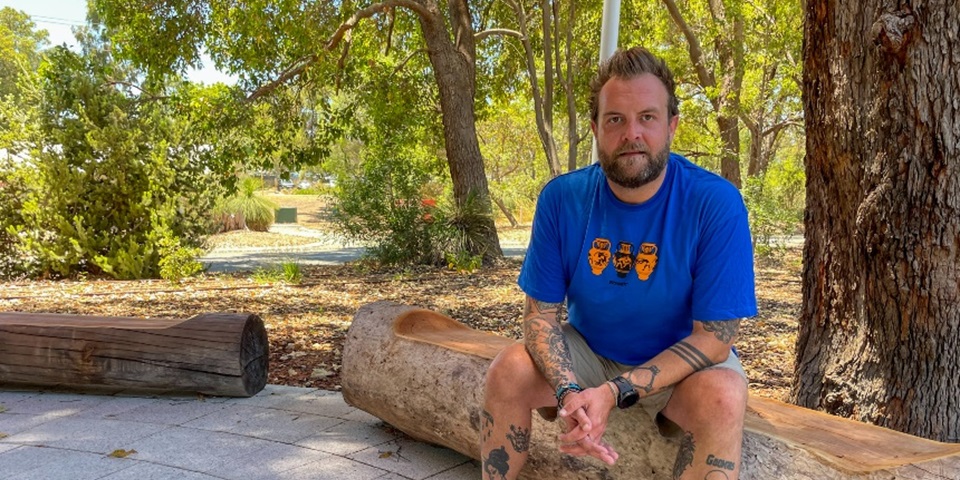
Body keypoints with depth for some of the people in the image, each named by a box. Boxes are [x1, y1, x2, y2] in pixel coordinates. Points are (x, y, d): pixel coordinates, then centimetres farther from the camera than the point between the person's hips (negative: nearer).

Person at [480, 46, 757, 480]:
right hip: (587, 352, 3)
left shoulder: (716, 203, -23)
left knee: (723, 396, -33)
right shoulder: (562, 198, -14)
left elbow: (714, 338, -22)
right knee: (508, 371, -21)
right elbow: (541, 312, -10)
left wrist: (614, 393, -32)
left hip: (683, 362, -2)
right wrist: (570, 392, -30)